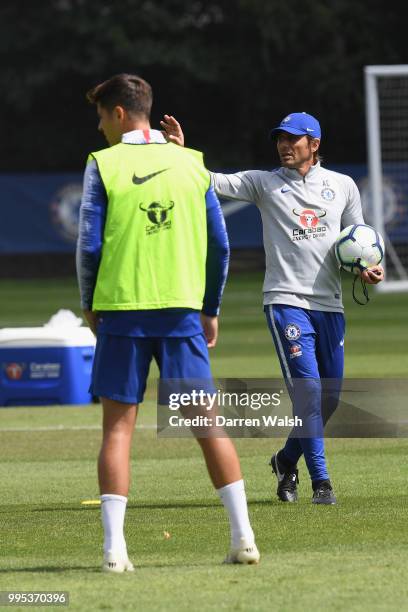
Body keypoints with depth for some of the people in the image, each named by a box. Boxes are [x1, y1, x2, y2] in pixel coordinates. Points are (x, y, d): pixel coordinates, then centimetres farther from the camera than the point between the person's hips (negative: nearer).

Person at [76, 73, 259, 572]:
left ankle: (114, 547, -6)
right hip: (181, 307, 2)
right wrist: (210, 309, 18)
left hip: (121, 307, -2)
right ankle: (243, 537, 2)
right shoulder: (192, 163, 8)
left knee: (118, 425, 1)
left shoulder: (104, 165, -2)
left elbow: (89, 244, -5)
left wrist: (89, 305, 10)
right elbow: (218, 244, 8)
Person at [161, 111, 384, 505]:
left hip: (329, 306, 4)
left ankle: (287, 460, 32)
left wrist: (367, 269, -3)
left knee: (329, 398, 8)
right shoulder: (264, 183, 4)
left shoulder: (343, 186, 12)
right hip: (285, 302, -4)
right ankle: (321, 482, -10)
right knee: (307, 390, -14)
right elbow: (217, 183, -8)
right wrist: (181, 154, -25)